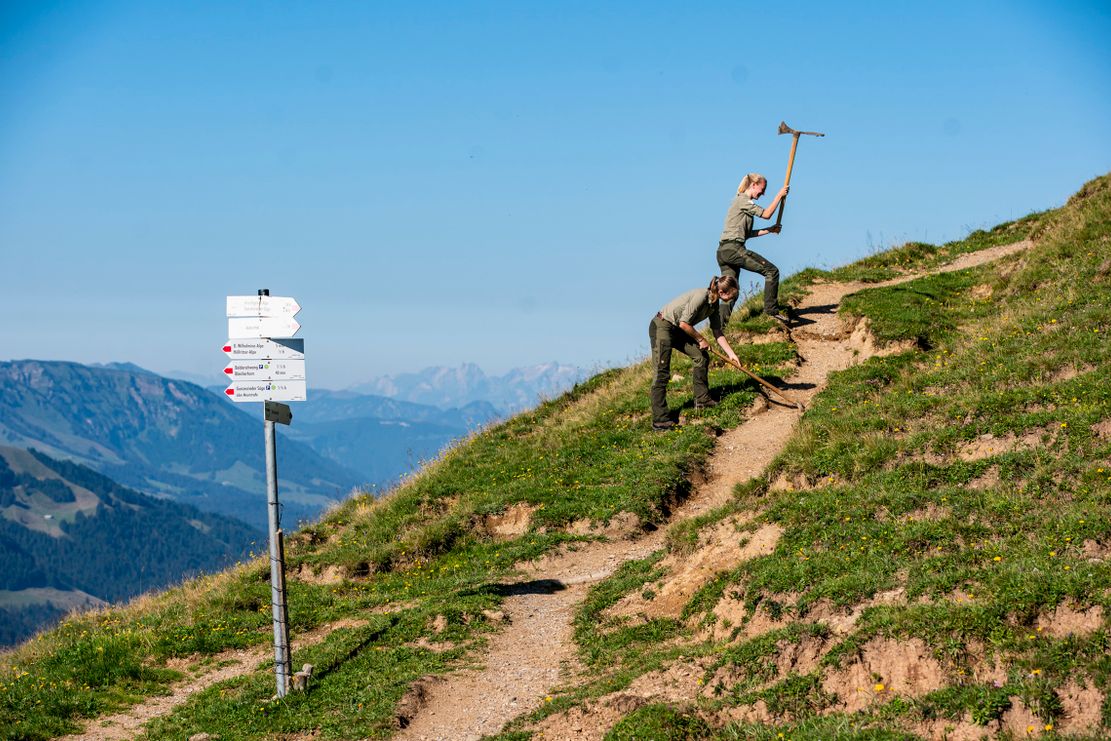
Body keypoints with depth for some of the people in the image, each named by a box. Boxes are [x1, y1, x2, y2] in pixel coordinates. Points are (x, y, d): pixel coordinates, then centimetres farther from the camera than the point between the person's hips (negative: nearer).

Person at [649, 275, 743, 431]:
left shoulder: (714, 306, 3)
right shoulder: (701, 296, -25)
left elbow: (718, 332, 9)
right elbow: (684, 323, -24)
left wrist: (731, 353, 2)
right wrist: (700, 339, -11)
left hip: (677, 331, 9)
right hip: (661, 326, -9)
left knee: (701, 356, 3)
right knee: (662, 373, -13)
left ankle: (702, 399, 14)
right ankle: (659, 419, -15)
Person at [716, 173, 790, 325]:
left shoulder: (743, 201, 25)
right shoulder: (743, 200, -3)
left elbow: (747, 233, 24)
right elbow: (766, 214, -9)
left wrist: (769, 230, 18)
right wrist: (779, 195, 1)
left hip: (723, 252, 10)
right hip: (733, 248, -10)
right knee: (771, 271, -8)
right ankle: (771, 310, -9)